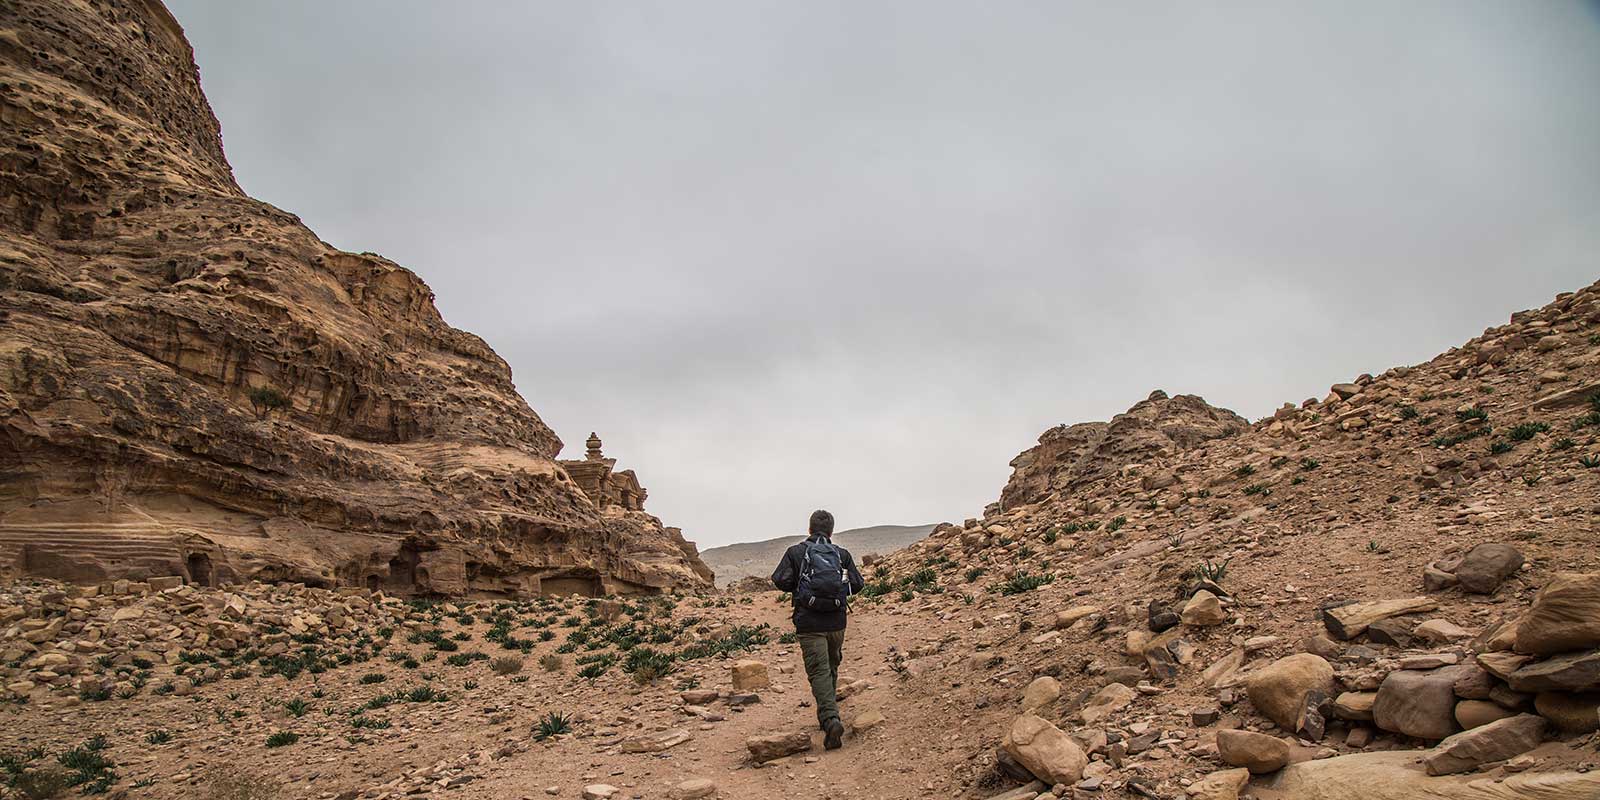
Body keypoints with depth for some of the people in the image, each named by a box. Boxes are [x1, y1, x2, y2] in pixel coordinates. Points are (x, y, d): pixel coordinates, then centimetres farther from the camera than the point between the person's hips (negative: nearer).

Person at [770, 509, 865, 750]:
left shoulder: (796, 552, 0)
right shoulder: (842, 554, 6)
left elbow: (780, 580, -8)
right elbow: (857, 584, 3)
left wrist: (797, 587, 12)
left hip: (809, 623, -3)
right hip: (836, 622, 3)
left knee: (819, 671, -7)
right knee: (831, 668, 20)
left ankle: (831, 720, -25)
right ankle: (828, 716, 29)